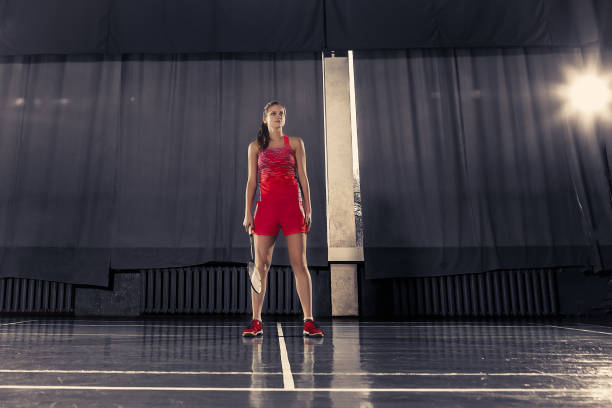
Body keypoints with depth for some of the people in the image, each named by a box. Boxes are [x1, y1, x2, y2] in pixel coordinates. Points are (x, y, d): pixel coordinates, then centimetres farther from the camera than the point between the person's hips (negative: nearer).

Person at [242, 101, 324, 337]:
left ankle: (309, 321, -1)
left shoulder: (295, 143, 11)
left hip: (292, 206, -1)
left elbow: (303, 177, 8)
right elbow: (252, 181, 10)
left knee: (299, 264, -4)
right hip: (266, 206, 1)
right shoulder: (255, 147, 13)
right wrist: (248, 213, 2)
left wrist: (308, 209, 1)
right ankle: (256, 322, 7)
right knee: (261, 265, 0)